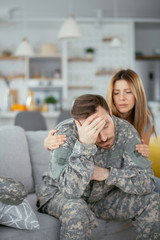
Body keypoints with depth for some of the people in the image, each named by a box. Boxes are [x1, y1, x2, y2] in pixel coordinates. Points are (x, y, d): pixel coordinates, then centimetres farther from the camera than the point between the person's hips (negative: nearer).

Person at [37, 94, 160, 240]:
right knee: (76, 210, -37)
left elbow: (147, 182, -19)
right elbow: (71, 190, -39)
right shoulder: (66, 133, -29)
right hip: (59, 194, -3)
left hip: (103, 196, 4)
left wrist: (107, 174, -31)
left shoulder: (125, 130, -19)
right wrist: (84, 144, -47)